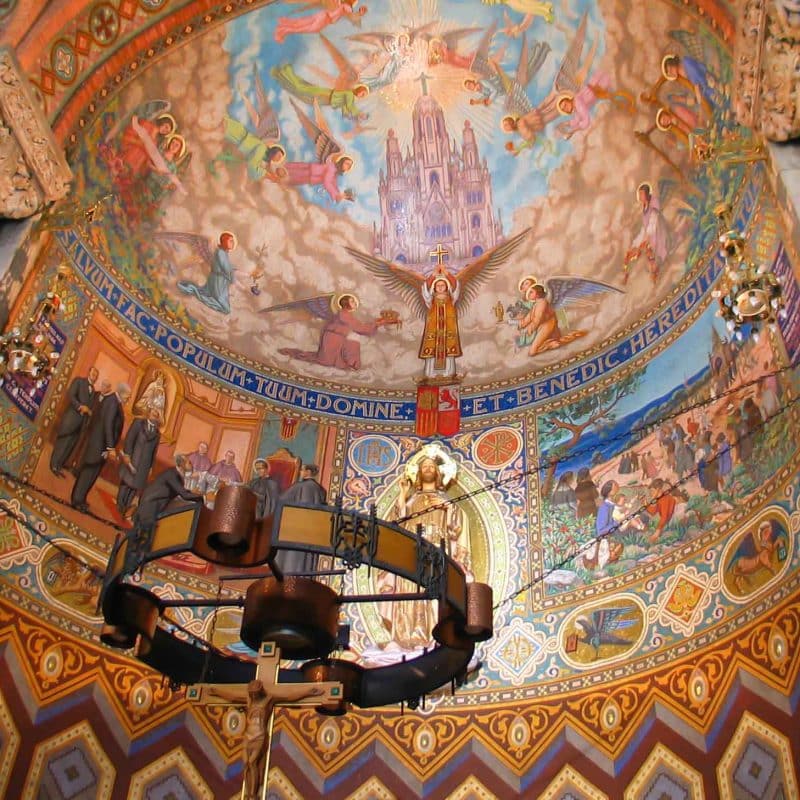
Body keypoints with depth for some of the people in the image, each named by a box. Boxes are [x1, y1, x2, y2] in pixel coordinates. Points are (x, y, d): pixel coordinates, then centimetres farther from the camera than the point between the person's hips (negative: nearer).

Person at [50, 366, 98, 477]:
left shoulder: (93, 389, 20)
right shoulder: (79, 380, 3)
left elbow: (90, 405, 14)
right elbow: (70, 395, -9)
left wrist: (88, 410, -7)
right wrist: (79, 406, -19)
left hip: (82, 420, 6)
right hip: (72, 417, -6)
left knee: (70, 445, 5)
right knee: (63, 442, -1)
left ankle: (59, 466, 10)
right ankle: (54, 465, 7)